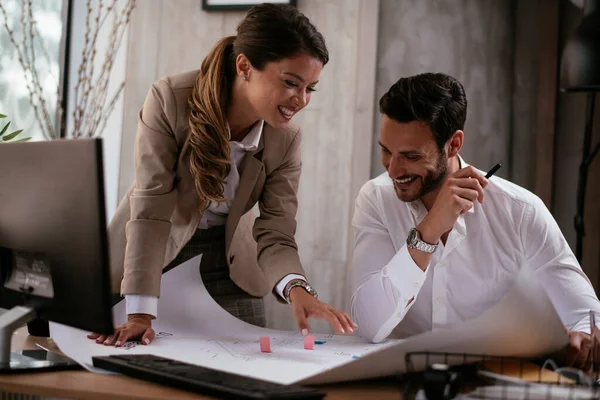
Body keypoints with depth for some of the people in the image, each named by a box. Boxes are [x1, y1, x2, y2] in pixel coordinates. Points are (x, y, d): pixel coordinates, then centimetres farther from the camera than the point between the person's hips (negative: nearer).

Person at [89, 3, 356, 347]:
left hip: (228, 248, 3)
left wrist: (296, 287, -40)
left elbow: (275, 234, -17)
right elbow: (151, 209, -29)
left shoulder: (286, 139, -16)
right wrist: (140, 313, -35)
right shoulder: (170, 100, -27)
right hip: (149, 245, -2)